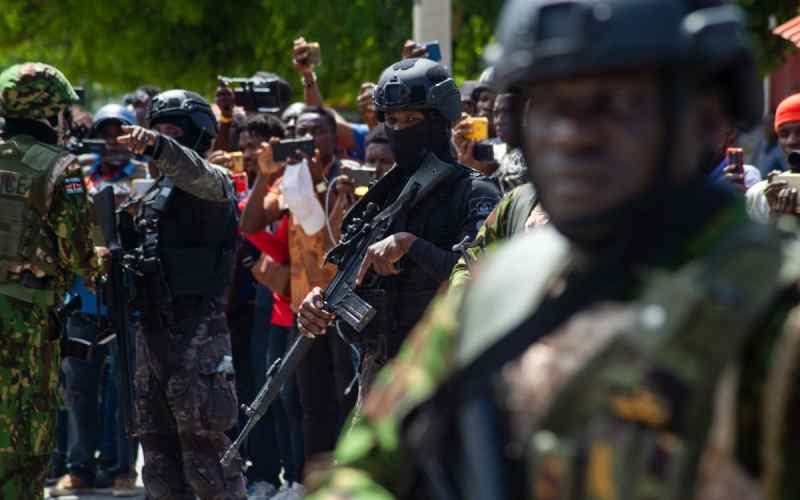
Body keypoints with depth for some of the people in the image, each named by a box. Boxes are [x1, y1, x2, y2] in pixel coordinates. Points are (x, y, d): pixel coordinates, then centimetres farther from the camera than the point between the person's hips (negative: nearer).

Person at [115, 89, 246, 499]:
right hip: (152, 333, 9)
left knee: (206, 450, -10)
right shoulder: (153, 196, 21)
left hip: (197, 335, -8)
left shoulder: (213, 182, -4)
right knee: (159, 452, 10)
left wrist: (157, 145, -46)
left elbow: (193, 172, -28)